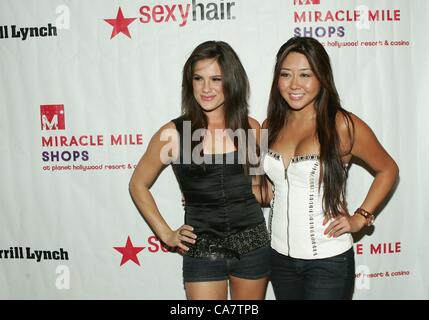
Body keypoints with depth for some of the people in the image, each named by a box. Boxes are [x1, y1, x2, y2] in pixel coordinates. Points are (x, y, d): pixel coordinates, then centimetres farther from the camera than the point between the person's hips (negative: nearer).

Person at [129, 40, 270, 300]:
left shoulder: (251, 128, -1)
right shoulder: (173, 133, -9)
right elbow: (138, 185, 4)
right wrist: (165, 234, 1)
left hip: (252, 242, 3)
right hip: (202, 247, -2)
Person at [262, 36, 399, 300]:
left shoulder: (344, 126, -13)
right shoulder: (271, 126, 0)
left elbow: (388, 170, 1)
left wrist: (360, 218, -7)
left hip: (328, 260, -4)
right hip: (280, 255, 5)